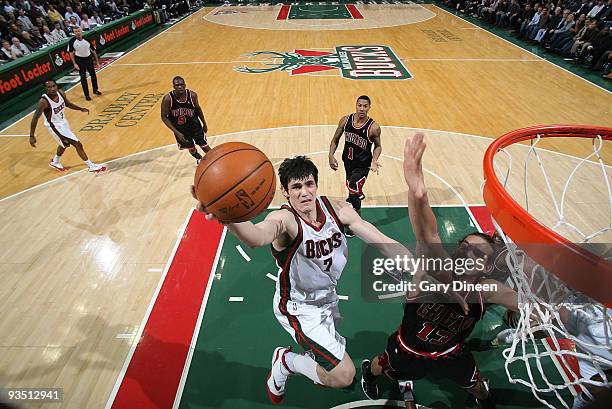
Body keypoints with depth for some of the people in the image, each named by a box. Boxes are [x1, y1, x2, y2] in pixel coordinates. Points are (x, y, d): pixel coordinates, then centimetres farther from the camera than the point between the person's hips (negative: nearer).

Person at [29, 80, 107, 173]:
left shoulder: (60, 93, -12)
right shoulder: (44, 101, -31)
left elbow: (67, 104, 11)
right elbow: (35, 118, -27)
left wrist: (81, 109, -1)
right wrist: (32, 136, -29)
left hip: (63, 122, 9)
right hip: (55, 126, -9)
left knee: (64, 143, 30)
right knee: (77, 144, -11)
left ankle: (55, 162, 55)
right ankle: (91, 166, -1)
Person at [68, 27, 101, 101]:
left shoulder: (87, 39, -9)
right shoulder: (72, 41, -13)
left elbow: (93, 50, 1)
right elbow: (71, 53, -4)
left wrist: (97, 62, 2)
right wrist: (74, 64, -9)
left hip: (89, 58, 2)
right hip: (80, 60, -2)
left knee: (93, 75, 14)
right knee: (83, 78, 2)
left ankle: (95, 90, 35)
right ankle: (87, 95, 9)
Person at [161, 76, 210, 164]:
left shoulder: (192, 95, -19)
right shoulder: (168, 99, -24)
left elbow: (198, 109, 1)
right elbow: (164, 117, -16)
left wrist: (204, 124, 8)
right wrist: (176, 133, -23)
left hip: (194, 125, 0)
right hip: (179, 129, 0)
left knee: (204, 146, 0)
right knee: (191, 148, 19)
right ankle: (199, 159, 52)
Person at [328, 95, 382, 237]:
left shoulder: (373, 127, -21)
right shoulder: (345, 120, -12)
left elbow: (378, 146, -5)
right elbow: (335, 139, 0)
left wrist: (374, 161, -21)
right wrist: (331, 155, -13)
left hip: (363, 164, -5)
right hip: (348, 160, 5)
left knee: (353, 191, -10)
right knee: (351, 184, 27)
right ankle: (359, 194, 65)